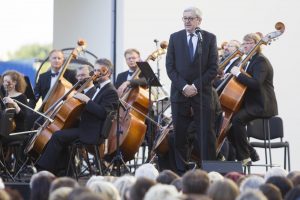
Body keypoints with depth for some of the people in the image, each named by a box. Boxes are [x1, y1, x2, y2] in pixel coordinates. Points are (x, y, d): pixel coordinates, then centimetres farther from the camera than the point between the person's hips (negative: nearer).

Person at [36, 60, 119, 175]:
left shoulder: (111, 92, -10)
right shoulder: (99, 88, 21)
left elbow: (103, 113, -24)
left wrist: (87, 100, -22)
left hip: (92, 133, -11)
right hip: (85, 127, 11)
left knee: (57, 136, -19)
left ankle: (44, 169, -16)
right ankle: (62, 170, 8)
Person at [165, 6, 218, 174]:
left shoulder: (210, 38, 3)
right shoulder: (175, 38, 7)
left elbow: (213, 68, 0)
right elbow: (170, 67, 3)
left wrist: (196, 86, -10)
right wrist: (184, 86, -9)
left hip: (202, 93, -1)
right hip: (179, 93, 1)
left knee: (206, 134, -3)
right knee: (179, 135, 0)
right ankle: (181, 171, 5)